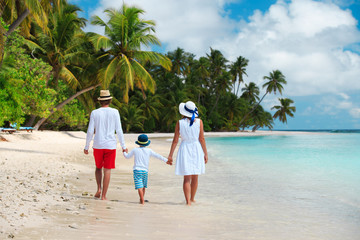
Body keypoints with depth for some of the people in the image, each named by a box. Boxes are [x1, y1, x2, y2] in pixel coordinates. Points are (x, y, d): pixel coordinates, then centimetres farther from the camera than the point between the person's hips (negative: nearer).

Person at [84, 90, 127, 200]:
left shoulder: (94, 113, -1)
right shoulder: (114, 112, -2)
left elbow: (90, 131, -2)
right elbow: (119, 130, -3)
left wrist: (86, 147, 7)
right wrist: (123, 146, 4)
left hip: (98, 145, 1)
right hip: (110, 145, -1)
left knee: (98, 167, 21)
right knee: (107, 170, 3)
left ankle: (99, 188, 6)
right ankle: (103, 196, 2)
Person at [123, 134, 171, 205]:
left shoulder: (135, 150, 2)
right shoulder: (149, 151, 3)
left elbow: (127, 156, 15)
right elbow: (158, 156, 8)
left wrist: (124, 152, 37)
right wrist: (166, 160, 17)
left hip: (137, 170, -2)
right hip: (145, 171, 2)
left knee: (139, 186, -10)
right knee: (143, 186, 19)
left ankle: (142, 201, -20)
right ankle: (141, 200, 28)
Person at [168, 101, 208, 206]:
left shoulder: (180, 122, -4)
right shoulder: (199, 121, -4)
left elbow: (175, 140, -4)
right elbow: (202, 139, -5)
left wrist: (170, 155, 2)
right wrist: (205, 154, 3)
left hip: (184, 150, 0)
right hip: (196, 150, 1)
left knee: (187, 178, 2)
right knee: (195, 177, 14)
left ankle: (188, 201, -7)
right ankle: (192, 199, 26)